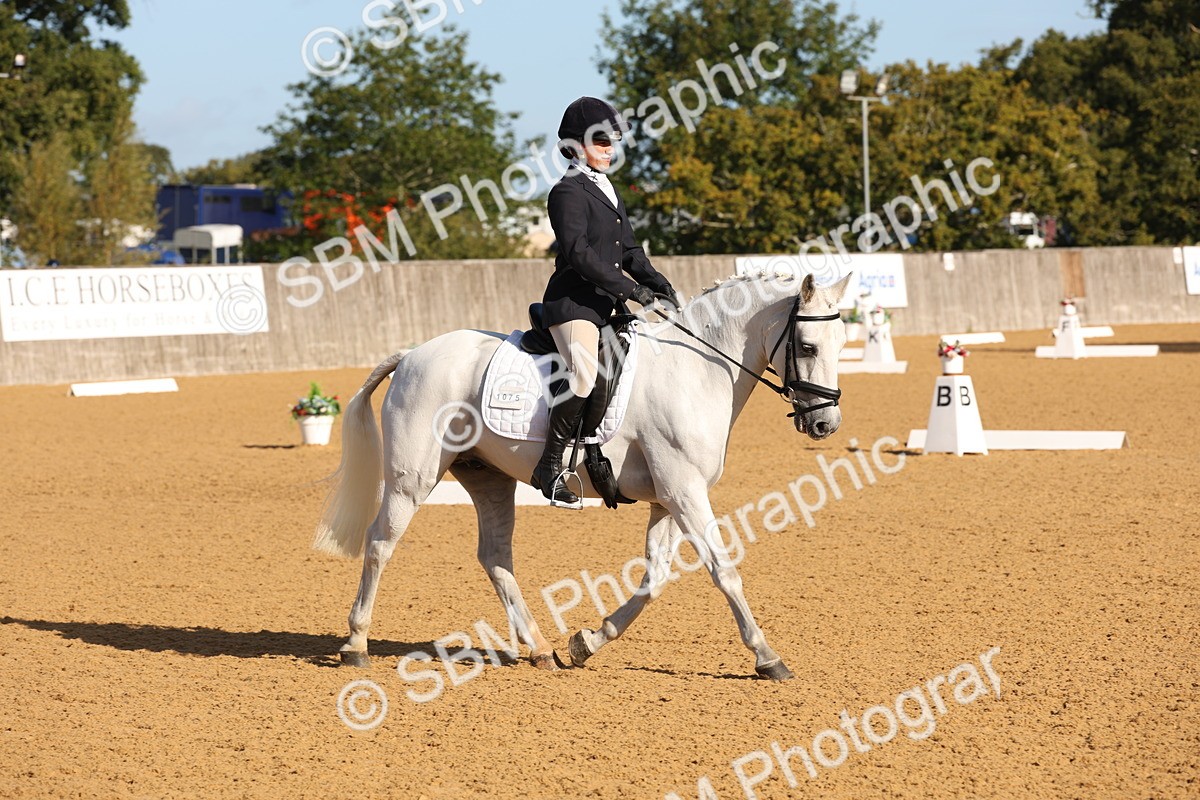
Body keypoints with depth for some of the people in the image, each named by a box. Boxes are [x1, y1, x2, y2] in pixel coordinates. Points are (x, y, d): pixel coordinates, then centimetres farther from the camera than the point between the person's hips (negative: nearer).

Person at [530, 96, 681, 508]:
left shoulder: (608, 191, 20)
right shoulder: (569, 192, -8)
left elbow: (629, 250, 21)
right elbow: (578, 252, -20)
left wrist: (658, 285, 4)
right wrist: (629, 288, -22)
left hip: (604, 305, 10)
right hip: (572, 301, -10)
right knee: (584, 373, -29)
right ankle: (549, 467, -24)